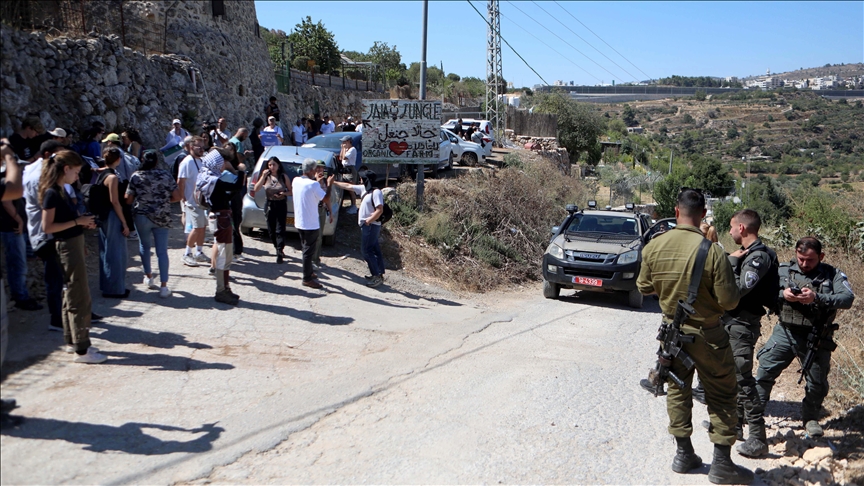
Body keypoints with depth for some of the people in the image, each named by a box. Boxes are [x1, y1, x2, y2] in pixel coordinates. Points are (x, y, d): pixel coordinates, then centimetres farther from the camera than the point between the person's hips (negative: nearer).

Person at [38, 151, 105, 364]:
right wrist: (77, 221, -19)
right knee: (80, 299, -6)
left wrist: (82, 220, 5)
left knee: (72, 296, 18)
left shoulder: (61, 191, 11)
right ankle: (81, 350, 0)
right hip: (68, 248, -10)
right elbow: (47, 227, -20)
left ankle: (72, 340, 29)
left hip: (74, 245, 10)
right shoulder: (52, 193, -17)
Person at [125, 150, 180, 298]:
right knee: (162, 251, 1)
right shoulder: (165, 175, -2)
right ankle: (163, 286, -1)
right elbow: (177, 196, -3)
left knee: (144, 246, 23)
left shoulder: (136, 176, -3)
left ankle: (148, 277, 32)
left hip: (141, 216, 0)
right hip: (162, 218, 0)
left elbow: (128, 200, -4)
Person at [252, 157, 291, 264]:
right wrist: (263, 176, -13)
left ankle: (279, 254, -10)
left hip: (281, 205, -3)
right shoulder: (266, 176, 3)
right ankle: (279, 249, 29)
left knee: (280, 230, -9)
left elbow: (291, 191, 2)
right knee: (271, 230, 10)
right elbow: (256, 189, -7)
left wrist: (284, 193, -19)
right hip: (269, 205, 3)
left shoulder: (284, 176, -2)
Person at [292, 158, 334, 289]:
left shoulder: (296, 181, 3)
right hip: (311, 224, -8)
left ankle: (308, 273, 33)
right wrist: (329, 185, -1)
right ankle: (307, 279, 8)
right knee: (308, 251, 1)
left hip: (299, 222, 8)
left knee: (306, 248, 21)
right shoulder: (313, 185, -21)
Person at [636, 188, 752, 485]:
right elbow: (729, 301, -17)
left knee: (677, 390, 17)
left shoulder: (653, 247, -9)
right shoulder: (712, 251, -22)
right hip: (706, 334, -4)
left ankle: (683, 454, 25)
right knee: (721, 397, 9)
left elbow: (644, 287, 4)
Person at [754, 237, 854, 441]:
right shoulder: (783, 270, 2)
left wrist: (816, 298, -28)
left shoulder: (832, 275, -2)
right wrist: (782, 295, -22)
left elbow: (848, 298, -16)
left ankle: (811, 418, 33)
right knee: (764, 371, -1)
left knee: (817, 382, 10)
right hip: (785, 332, 1)